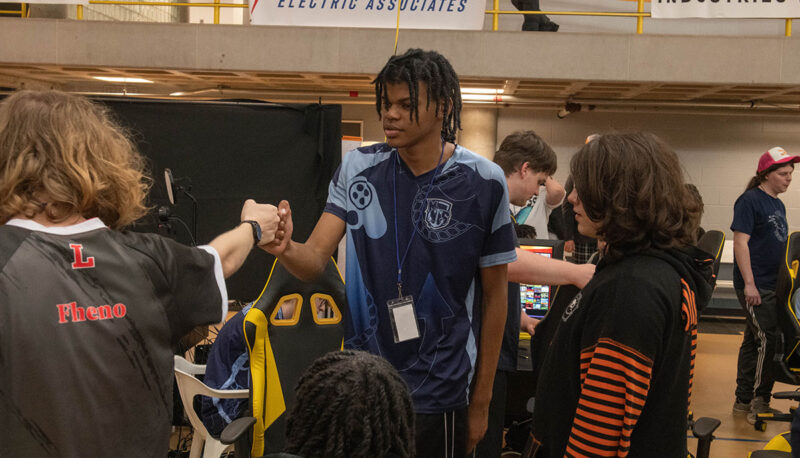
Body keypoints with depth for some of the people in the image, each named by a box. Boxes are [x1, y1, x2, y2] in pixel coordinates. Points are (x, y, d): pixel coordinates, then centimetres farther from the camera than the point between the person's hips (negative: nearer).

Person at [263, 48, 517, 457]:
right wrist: (285, 248, -32)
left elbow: (494, 294, -2)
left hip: (437, 393, -2)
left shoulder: (482, 182, -9)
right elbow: (315, 259, -8)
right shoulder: (357, 170, -2)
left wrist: (481, 401, 2)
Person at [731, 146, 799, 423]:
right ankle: (759, 403, 1)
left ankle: (744, 400, 19)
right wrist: (749, 283, -21)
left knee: (754, 341, 12)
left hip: (772, 285, 9)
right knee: (767, 340, -9)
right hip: (755, 286, -9)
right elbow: (741, 242, -17)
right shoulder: (750, 200, -10)